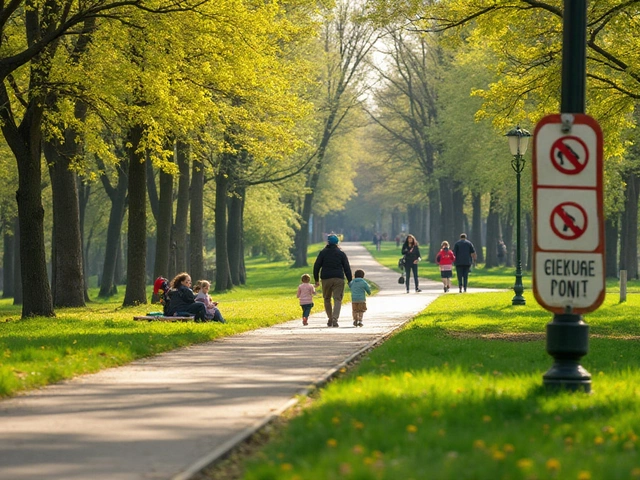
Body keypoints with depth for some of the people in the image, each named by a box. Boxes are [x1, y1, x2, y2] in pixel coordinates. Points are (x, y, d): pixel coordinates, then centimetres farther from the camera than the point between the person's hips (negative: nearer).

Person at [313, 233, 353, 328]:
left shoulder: (323, 253, 4)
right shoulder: (341, 253, 5)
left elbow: (316, 266, 2)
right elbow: (347, 268, 3)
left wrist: (316, 280, 9)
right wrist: (350, 281, 8)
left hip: (326, 279, 0)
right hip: (338, 279, 0)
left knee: (327, 299, 17)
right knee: (337, 299, -3)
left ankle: (330, 319, 19)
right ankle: (335, 319, -20)